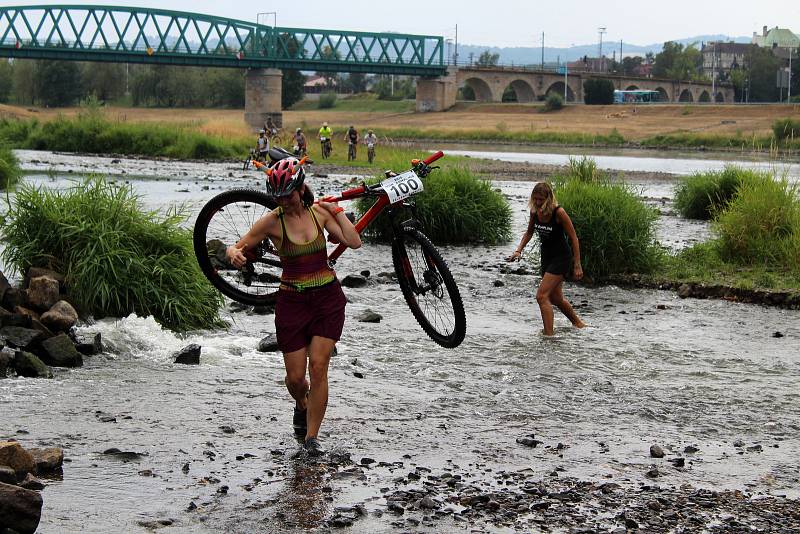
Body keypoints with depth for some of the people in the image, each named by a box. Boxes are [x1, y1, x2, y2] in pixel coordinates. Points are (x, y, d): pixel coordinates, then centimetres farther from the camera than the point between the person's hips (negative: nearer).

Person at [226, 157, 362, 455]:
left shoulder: (319, 212, -1)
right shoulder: (272, 221, -8)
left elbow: (354, 242, -7)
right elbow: (237, 247, -5)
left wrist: (336, 211, -8)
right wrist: (233, 253, -27)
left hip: (328, 298, 1)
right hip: (292, 299, -1)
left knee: (318, 367, -9)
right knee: (295, 376, 1)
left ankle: (311, 437, 2)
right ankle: (301, 406, 39)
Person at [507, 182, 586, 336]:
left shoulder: (558, 212, -22)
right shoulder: (535, 211, -3)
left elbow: (573, 238, -16)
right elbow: (529, 233, 14)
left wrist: (577, 265, -16)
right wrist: (518, 251, 0)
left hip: (561, 258, -8)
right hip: (546, 257, 8)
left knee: (541, 296, -17)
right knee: (555, 298, 20)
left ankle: (549, 335, -12)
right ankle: (577, 323, 44)